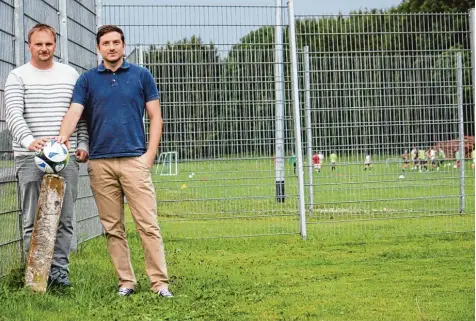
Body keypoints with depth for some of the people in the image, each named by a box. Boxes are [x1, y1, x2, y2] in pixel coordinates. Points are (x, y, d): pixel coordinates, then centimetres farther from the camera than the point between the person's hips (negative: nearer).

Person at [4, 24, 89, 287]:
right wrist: (29, 140, -25)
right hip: (30, 157, -2)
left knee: (64, 218, 1)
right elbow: (14, 115, -9)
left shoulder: (70, 75, 14)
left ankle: (59, 269, 7)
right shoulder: (18, 76, 4)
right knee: (33, 218, -2)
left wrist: (83, 143, 7)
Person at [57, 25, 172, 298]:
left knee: (148, 223, -6)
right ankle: (126, 281, 12)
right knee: (113, 227, 4)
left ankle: (160, 282, -5)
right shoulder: (87, 79, 9)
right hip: (100, 163, 2)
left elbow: (155, 116, 7)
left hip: (135, 160, -2)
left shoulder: (141, 75, 7)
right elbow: (75, 112, -4)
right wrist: (63, 136, -25)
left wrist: (150, 154, -4)